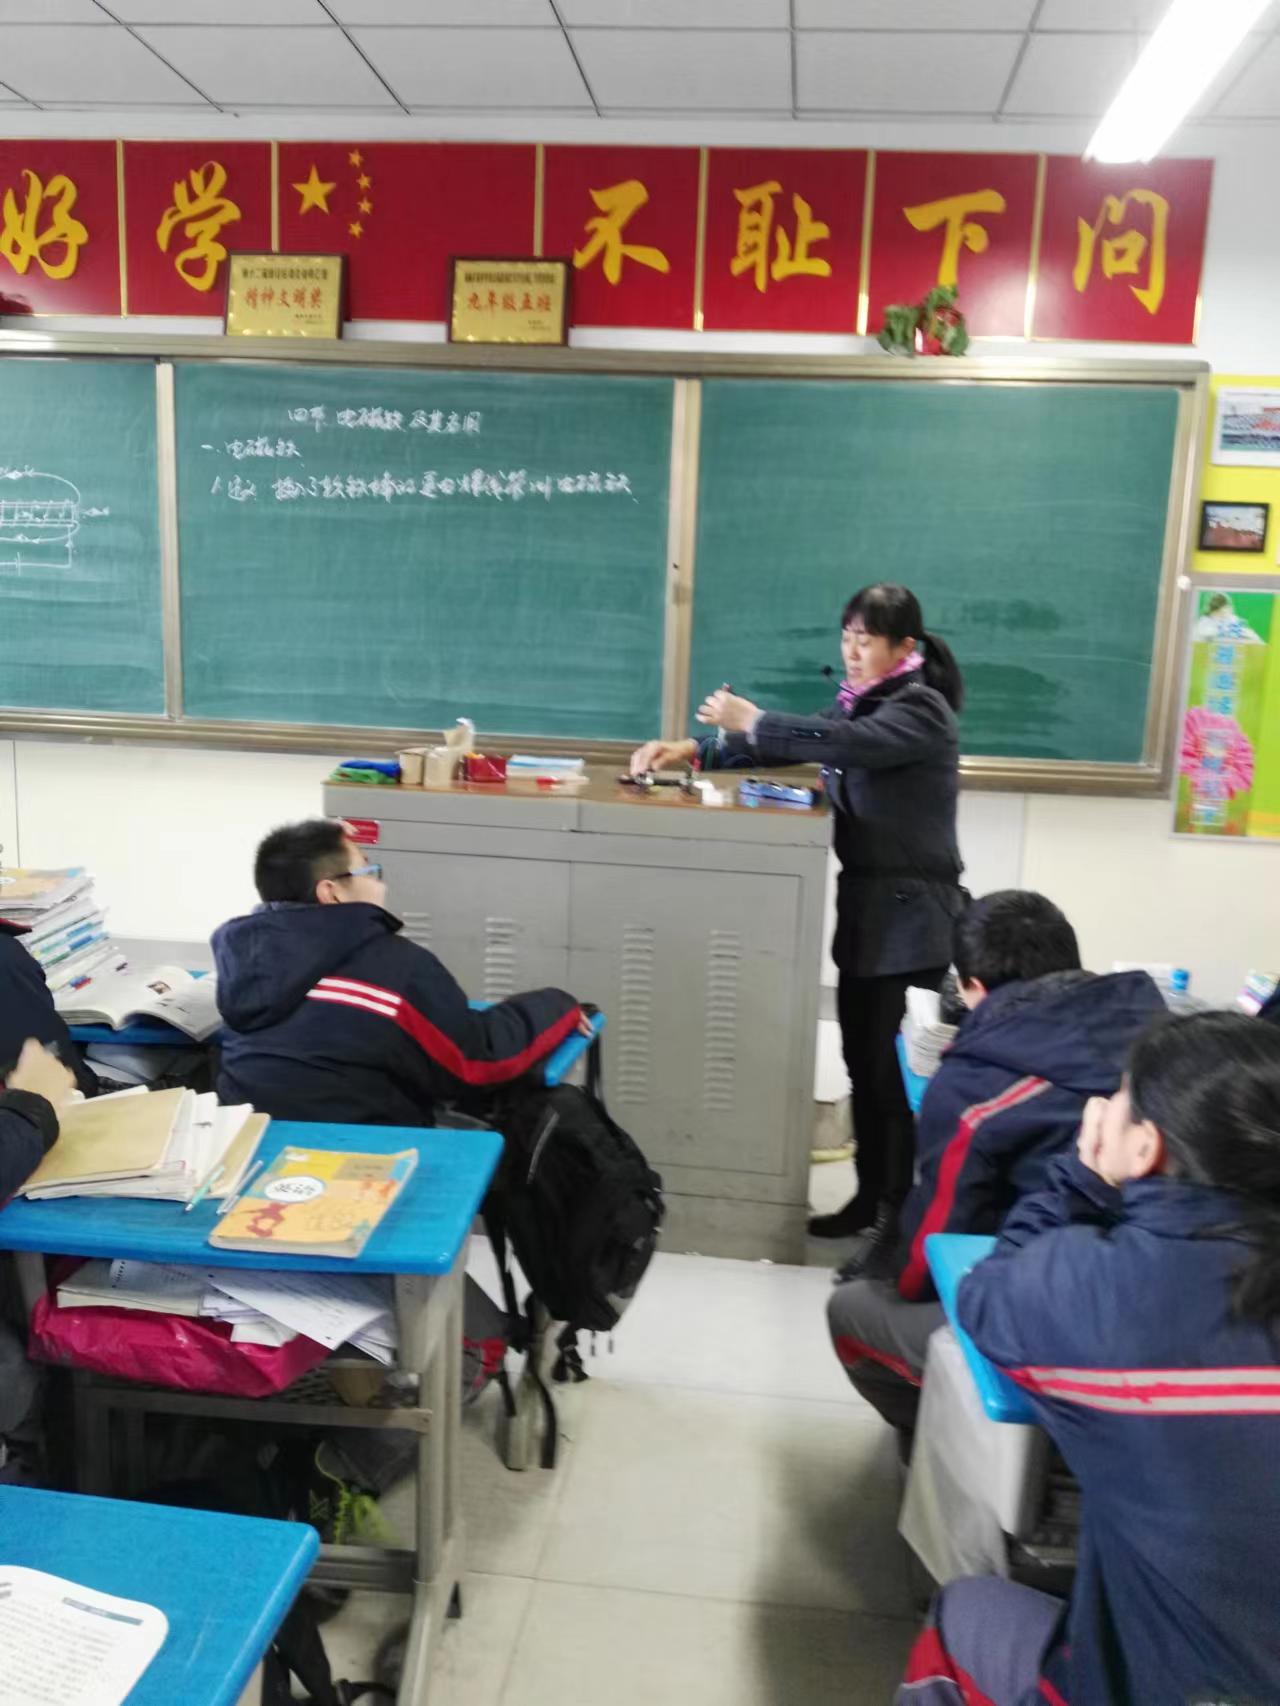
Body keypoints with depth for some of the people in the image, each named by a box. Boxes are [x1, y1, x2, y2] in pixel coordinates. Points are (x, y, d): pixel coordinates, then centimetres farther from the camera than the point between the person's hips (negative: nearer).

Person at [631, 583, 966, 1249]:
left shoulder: (920, 710, -12)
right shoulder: (858, 701, 13)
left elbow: (846, 744, -30)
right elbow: (798, 741, 9)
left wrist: (752, 720, -24)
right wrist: (695, 750, -4)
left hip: (913, 914, -8)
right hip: (865, 905, 8)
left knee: (900, 1069, -3)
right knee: (862, 1062, 13)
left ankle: (906, 1214, 8)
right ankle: (871, 1197, 24)